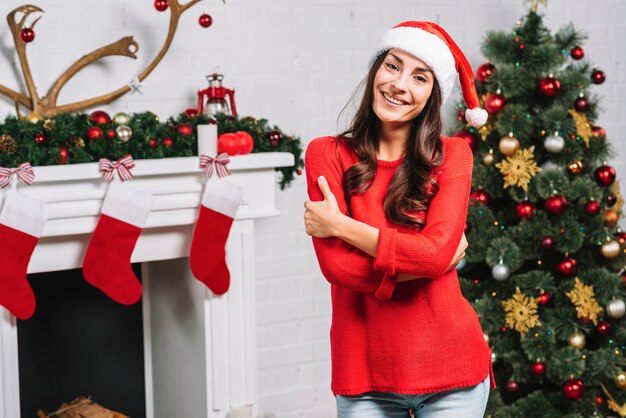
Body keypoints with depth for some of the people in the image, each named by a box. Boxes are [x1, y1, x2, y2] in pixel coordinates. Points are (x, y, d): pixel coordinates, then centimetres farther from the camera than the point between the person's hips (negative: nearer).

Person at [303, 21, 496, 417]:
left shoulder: (451, 155, -1)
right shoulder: (328, 154, -2)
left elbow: (436, 252, -15)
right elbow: (335, 264, -12)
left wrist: (339, 225, -11)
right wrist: (426, 259, -13)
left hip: (449, 368, 0)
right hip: (365, 372, 0)